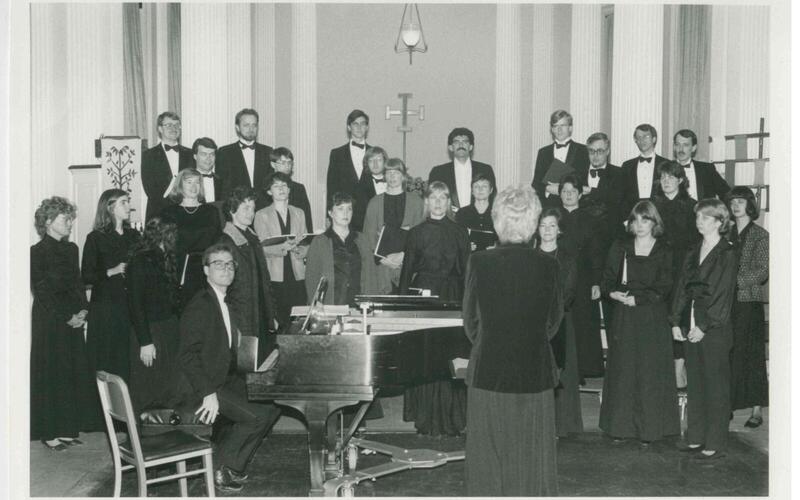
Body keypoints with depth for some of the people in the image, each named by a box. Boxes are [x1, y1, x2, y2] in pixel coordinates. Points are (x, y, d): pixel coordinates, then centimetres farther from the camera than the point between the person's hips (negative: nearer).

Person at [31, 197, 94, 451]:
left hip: (73, 321, 6)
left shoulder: (71, 249, 11)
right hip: (49, 321, -6)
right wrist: (67, 317, -12)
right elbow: (42, 292, -11)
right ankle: (49, 432, 7)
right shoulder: (38, 252, -8)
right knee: (50, 373, -2)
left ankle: (67, 428, 15)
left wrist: (83, 311, -2)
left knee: (74, 372, 6)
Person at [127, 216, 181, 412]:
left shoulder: (165, 259, 12)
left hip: (169, 332, 8)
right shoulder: (140, 261, -12)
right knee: (147, 396, -1)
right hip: (149, 332, -8)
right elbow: (135, 304, -15)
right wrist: (145, 342, -18)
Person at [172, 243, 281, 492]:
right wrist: (208, 394, -26)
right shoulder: (200, 305, -14)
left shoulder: (226, 306, 16)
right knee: (256, 416, -21)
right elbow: (188, 356, -21)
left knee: (272, 407, 1)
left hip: (224, 382, 9)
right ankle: (219, 466, -3)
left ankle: (232, 464, 10)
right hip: (199, 388, -9)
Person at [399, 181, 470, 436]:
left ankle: (450, 418, 7)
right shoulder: (416, 233, 7)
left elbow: (466, 271, 5)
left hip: (451, 297, 0)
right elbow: (407, 271, 7)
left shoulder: (459, 233, 7)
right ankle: (427, 418, 6)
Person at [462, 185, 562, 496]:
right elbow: (553, 323, 4)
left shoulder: (479, 263, -9)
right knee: (532, 462, 11)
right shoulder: (547, 266, -7)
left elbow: (471, 323, 1)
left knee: (488, 462, 10)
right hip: (535, 376, 1)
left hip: (488, 374, 0)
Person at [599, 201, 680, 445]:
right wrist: (613, 293, -14)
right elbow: (607, 280, 7)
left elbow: (662, 289, -5)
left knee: (649, 373, -1)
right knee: (622, 372, 3)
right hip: (623, 319, 2)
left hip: (652, 320, -2)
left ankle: (648, 429, 7)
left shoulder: (663, 253, 2)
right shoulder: (620, 248, 9)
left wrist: (635, 298, -14)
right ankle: (620, 426, 11)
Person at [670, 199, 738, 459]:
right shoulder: (693, 251, 14)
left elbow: (722, 295, -12)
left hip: (715, 329, -6)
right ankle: (696, 438, 20)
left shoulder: (727, 254, -7)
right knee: (695, 385, 11)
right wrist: (676, 321, 4)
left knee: (716, 386, 0)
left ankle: (715, 444, 6)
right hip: (691, 327, 7)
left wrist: (704, 327, -15)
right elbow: (682, 287, 13)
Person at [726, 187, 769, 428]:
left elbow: (762, 272, -7)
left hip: (750, 302, -4)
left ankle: (756, 410, 4)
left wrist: (736, 280, -17)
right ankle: (727, 406, 5)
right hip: (726, 302, 4)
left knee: (752, 355, -2)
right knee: (727, 356, 0)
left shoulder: (760, 236, 0)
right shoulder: (727, 234, 13)